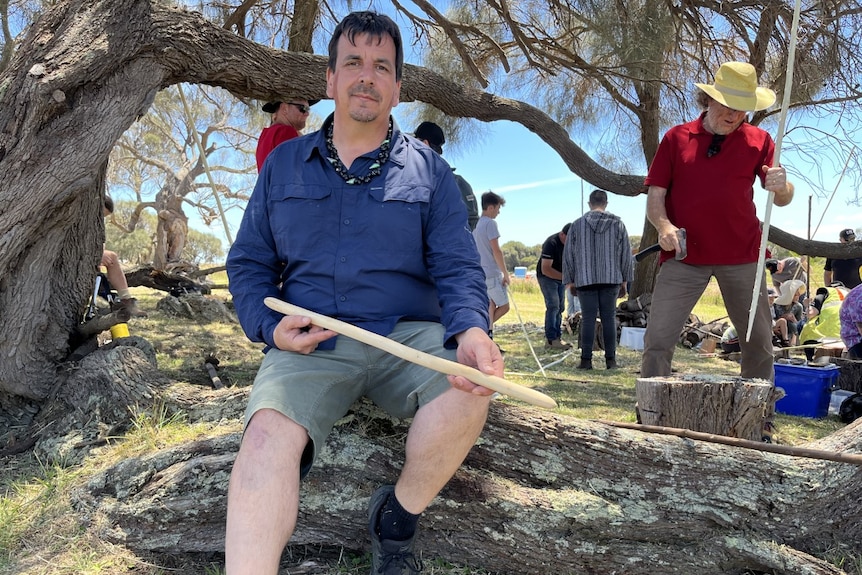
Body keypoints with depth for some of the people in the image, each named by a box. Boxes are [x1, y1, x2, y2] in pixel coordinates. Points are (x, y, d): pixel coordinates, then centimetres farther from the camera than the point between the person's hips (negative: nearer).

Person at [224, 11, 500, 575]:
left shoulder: (429, 170, 10)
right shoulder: (284, 163, 15)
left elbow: (457, 268, 2)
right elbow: (248, 262, 15)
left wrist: (471, 330, -20)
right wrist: (270, 326, -5)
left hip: (408, 336, 0)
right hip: (310, 343, 0)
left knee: (469, 392, -29)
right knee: (268, 433, -29)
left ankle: (396, 520, -3)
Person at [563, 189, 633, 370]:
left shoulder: (577, 225, 2)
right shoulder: (618, 224, 5)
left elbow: (568, 255, 4)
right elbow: (626, 254, 7)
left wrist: (571, 280, 12)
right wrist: (624, 281, 14)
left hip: (585, 280, -1)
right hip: (611, 280, 1)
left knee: (588, 319, 0)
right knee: (609, 318, 5)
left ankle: (586, 359, 0)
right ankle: (611, 359, 6)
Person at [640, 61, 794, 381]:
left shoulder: (758, 141, 8)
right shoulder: (677, 138, 6)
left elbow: (784, 199, 3)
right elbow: (655, 195, 3)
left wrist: (781, 186, -22)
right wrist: (663, 226, -18)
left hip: (742, 256, 2)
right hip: (683, 255, -1)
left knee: (759, 342, 7)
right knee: (658, 338, -7)